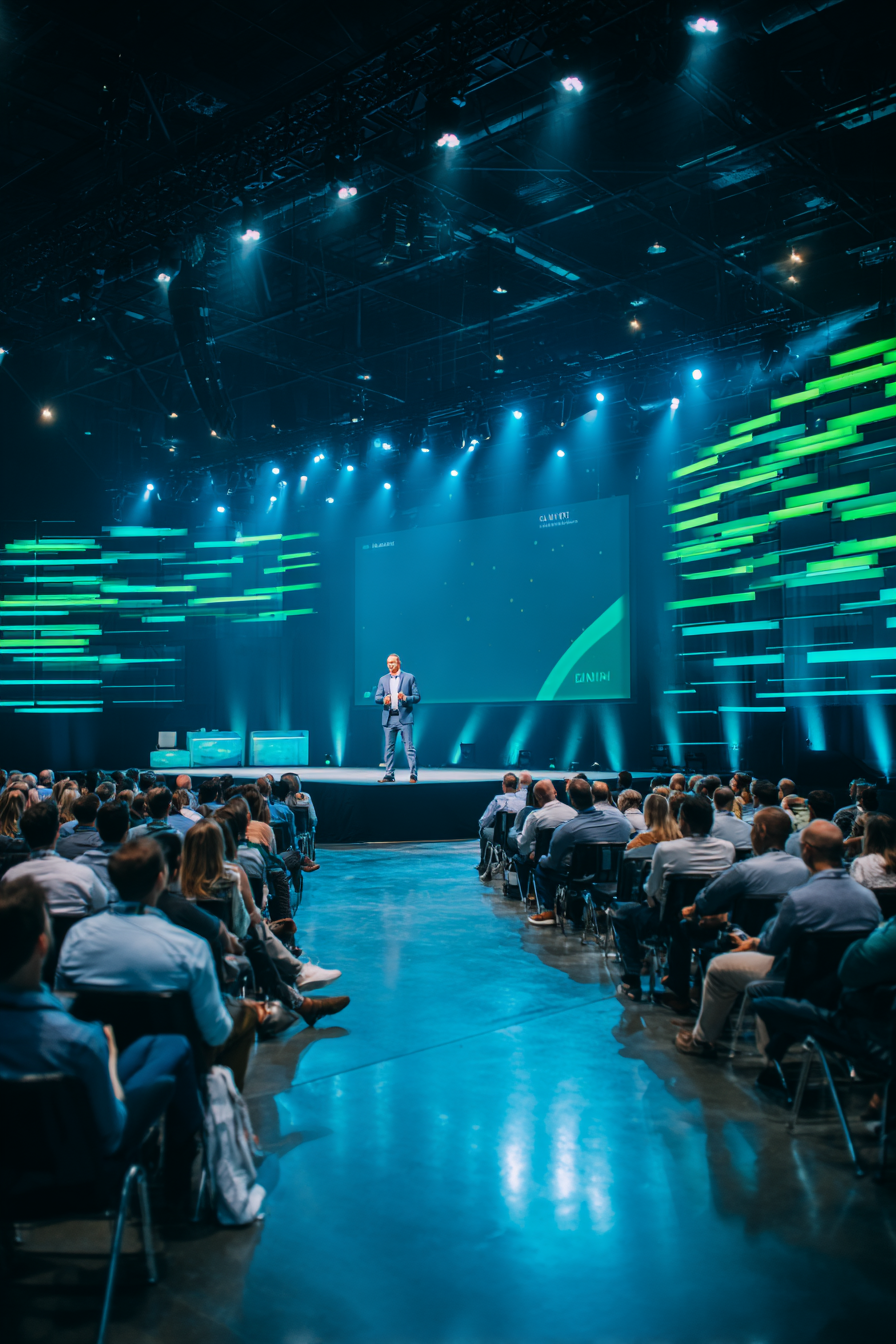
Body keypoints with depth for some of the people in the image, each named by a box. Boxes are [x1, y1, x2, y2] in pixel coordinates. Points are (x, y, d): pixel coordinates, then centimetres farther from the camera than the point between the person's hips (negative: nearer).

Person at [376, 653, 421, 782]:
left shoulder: (409, 677, 4)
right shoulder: (383, 679, 14)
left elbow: (417, 697, 1)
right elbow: (377, 698, 9)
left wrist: (406, 698, -17)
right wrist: (383, 699, -13)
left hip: (404, 717, -4)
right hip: (389, 718, 4)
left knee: (409, 746, -6)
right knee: (389, 747, 5)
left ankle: (413, 774, -4)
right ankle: (389, 775, 10)